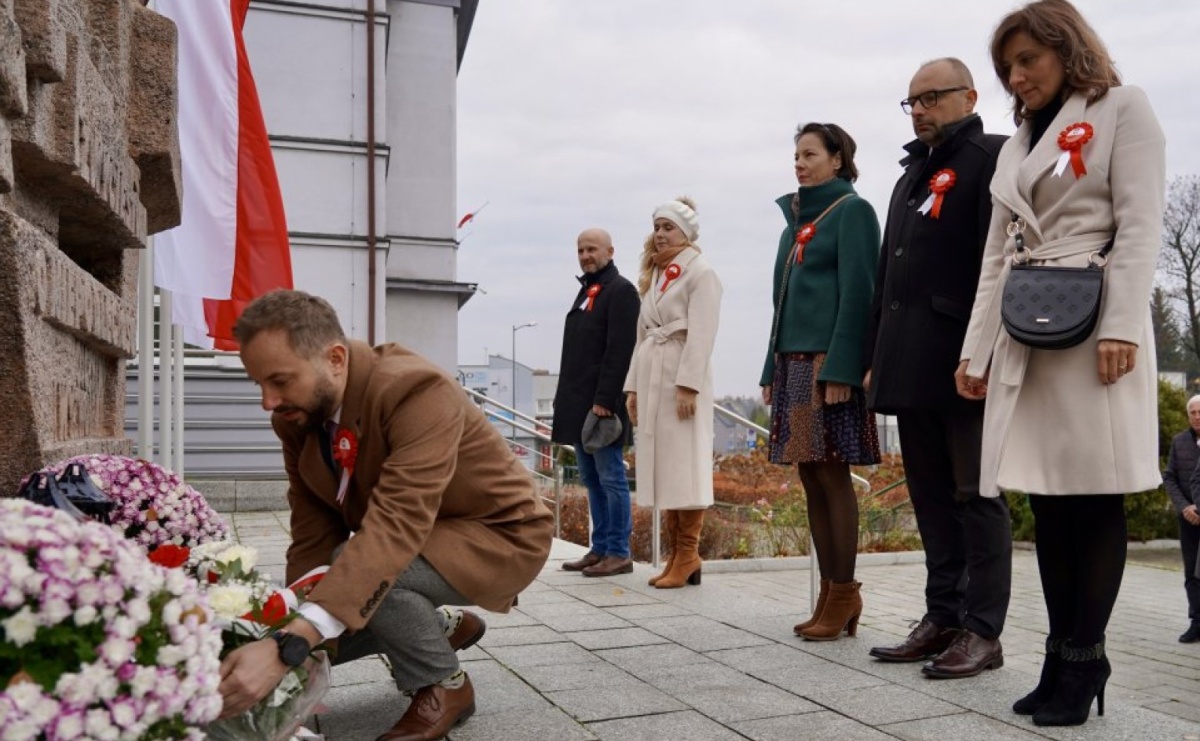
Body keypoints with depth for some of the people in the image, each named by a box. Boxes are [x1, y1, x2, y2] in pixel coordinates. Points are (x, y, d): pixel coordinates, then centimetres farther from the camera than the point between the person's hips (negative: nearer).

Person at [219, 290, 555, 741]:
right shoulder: (295, 415, -10)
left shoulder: (418, 392, -34)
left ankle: (444, 686, -4)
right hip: (405, 541, 8)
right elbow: (313, 535, -5)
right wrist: (289, 630, -17)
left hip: (498, 535, -8)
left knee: (367, 577, -32)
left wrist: (288, 648, -51)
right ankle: (444, 626, 20)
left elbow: (395, 529, -44)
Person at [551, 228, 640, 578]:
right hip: (580, 404, 9)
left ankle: (619, 554, 2)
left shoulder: (620, 290, -7)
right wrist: (568, 400, 15)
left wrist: (603, 400, -21)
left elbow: (619, 351, -16)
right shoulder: (586, 290, 20)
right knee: (592, 480, 11)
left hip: (602, 403, -9)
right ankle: (600, 549, 18)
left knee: (610, 477, -4)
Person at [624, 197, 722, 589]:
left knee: (684, 466, -7)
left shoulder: (701, 272, -3)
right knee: (661, 467, 6)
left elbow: (701, 334, -13)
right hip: (651, 376, 8)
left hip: (681, 377, -8)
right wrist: (633, 386, 14)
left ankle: (688, 555, -1)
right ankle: (676, 554, 12)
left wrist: (688, 386, -20)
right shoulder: (653, 274, 21)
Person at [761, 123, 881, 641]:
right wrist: (772, 370, 14)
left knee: (833, 476, -6)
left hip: (829, 363, -8)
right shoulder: (796, 220, 20)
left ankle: (845, 594, 3)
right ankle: (830, 594, 13)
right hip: (794, 363, 8)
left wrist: (839, 369, -19)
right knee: (811, 479, 7)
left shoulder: (852, 211, -2)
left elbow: (857, 293, -11)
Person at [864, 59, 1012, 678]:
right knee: (932, 499, 10)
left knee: (975, 497, -2)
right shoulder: (913, 173, 23)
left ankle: (982, 631, 5)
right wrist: (876, 358, 15)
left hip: (963, 365, -8)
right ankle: (942, 619, 18)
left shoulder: (992, 158, -1)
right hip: (912, 367, 8)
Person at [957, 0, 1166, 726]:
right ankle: (1065, 657, 10)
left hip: (1094, 323, -6)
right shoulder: (1018, 144, 22)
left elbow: (1141, 225, -6)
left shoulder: (1123, 108, 6)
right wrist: (977, 348, 9)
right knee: (1048, 497, 4)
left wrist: (1122, 326, -17)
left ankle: (1084, 660, 2)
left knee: (1096, 493, -4)